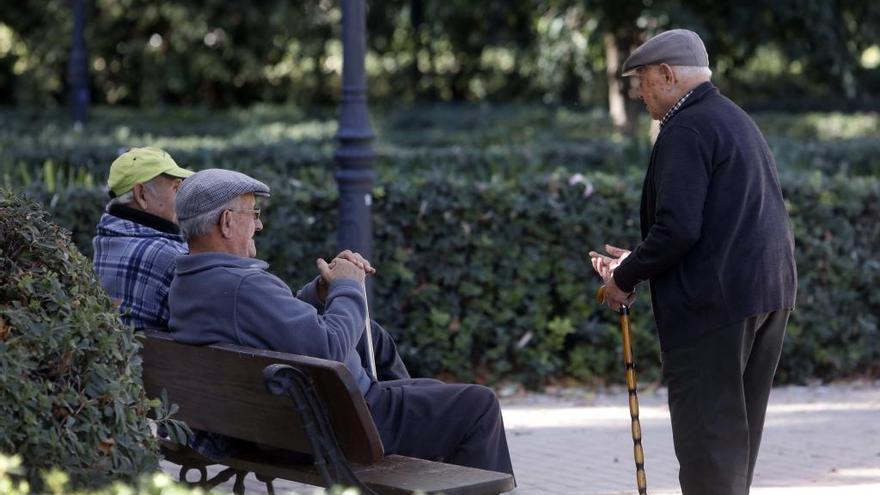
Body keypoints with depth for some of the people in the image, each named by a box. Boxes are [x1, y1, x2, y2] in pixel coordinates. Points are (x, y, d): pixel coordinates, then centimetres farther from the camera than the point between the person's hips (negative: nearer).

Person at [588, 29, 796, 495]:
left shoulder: (686, 129, -13)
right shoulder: (737, 120, 18)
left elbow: (678, 227, -22)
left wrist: (626, 277, -7)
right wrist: (638, 260, 19)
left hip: (713, 299, -10)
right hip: (768, 290, 10)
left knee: (705, 436, -4)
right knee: (736, 431, 16)